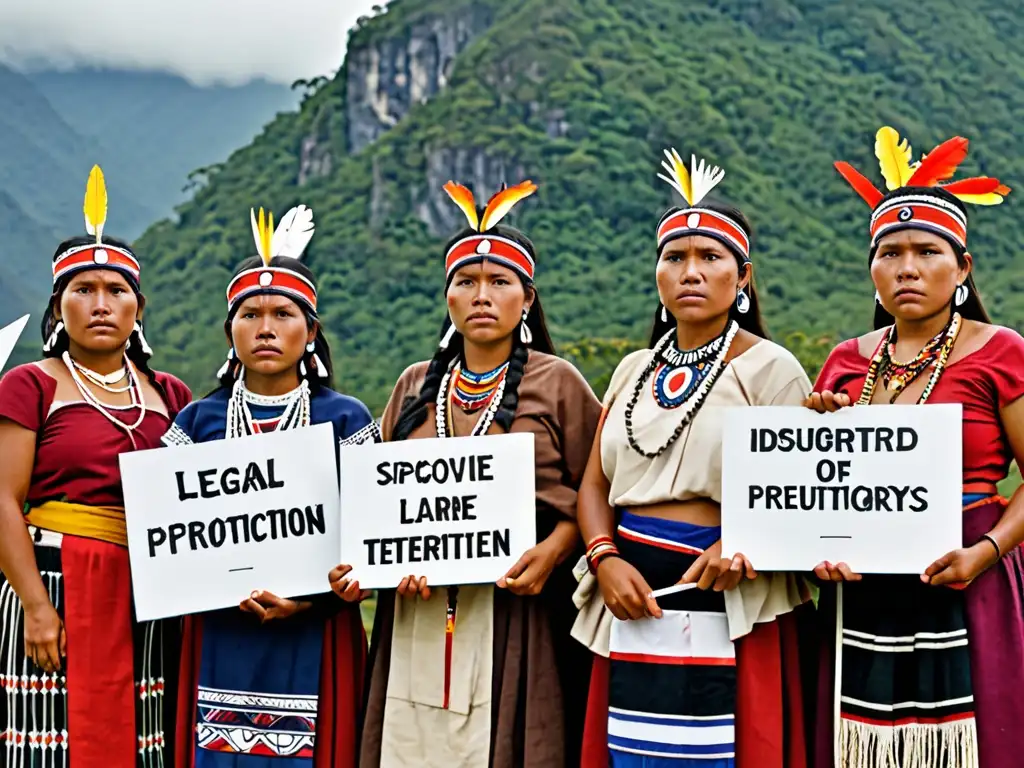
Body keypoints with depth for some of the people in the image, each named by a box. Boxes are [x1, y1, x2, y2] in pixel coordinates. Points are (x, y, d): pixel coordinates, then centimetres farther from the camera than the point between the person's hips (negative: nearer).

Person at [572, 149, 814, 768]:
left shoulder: (770, 368, -2)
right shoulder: (636, 370, 14)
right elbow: (595, 484, 13)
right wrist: (606, 560, -5)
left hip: (725, 612, -5)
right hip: (634, 606, 5)